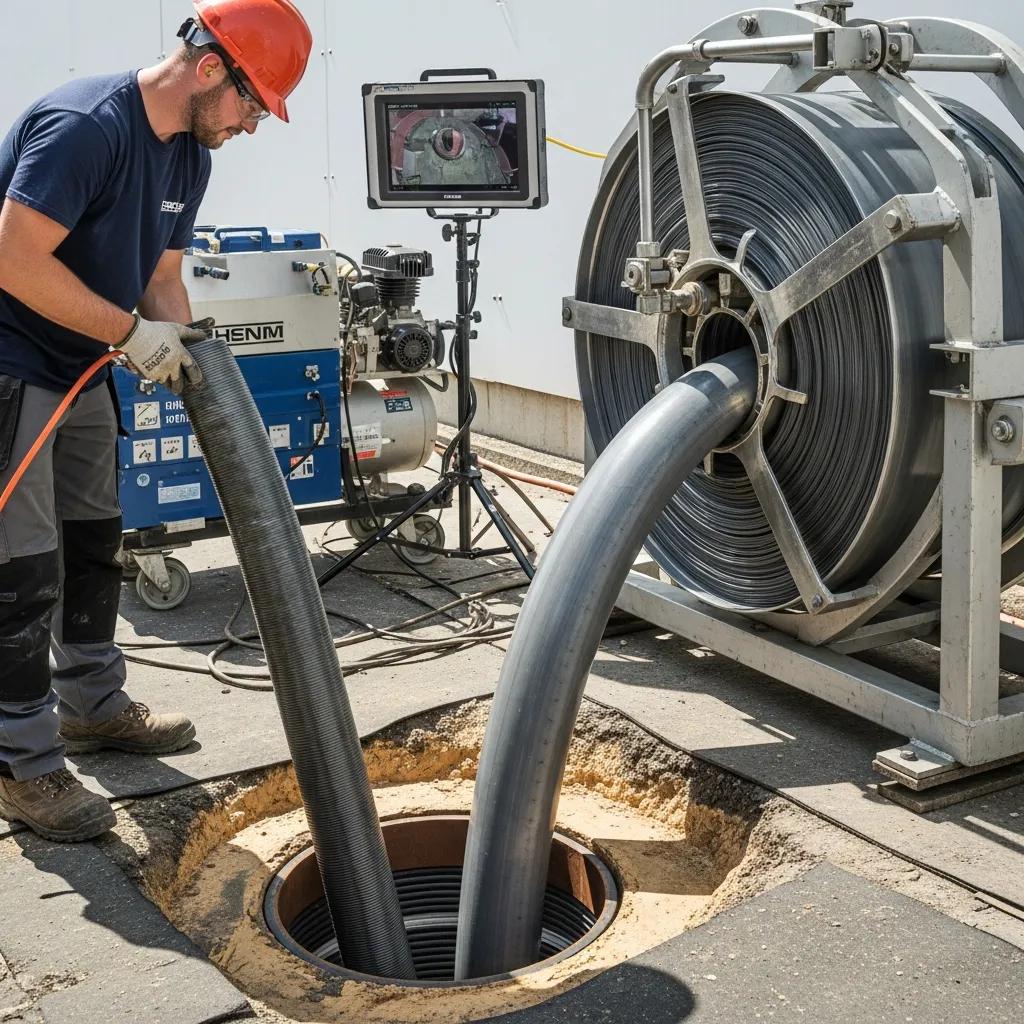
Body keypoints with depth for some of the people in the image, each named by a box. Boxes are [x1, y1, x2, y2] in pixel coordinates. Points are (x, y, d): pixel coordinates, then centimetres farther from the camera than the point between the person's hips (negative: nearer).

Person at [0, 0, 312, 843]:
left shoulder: (190, 155, 5)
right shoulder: (85, 125, -25)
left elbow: (161, 280, 10)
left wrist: (192, 372, -7)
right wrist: (134, 333, -25)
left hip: (82, 370, 10)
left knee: (95, 544, 18)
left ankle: (92, 706, 34)